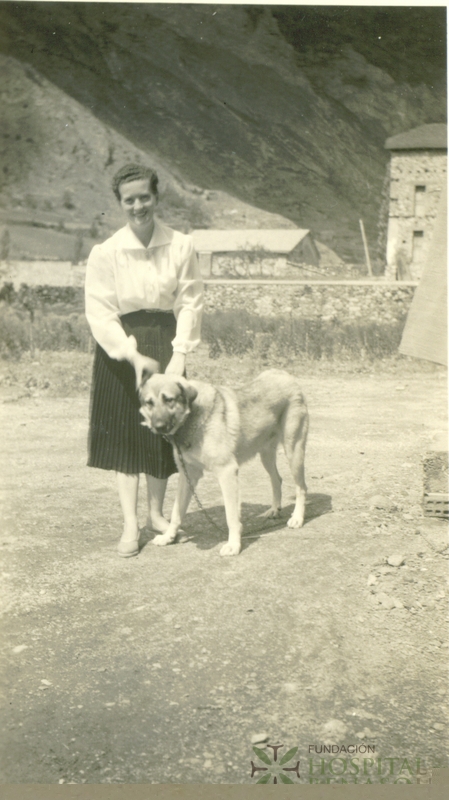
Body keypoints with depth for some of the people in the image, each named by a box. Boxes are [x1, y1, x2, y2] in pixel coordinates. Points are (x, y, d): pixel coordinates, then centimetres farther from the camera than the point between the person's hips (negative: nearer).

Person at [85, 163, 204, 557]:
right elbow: (100, 313, -12)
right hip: (122, 350, -1)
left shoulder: (181, 246, -7)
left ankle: (157, 512, 28)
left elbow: (190, 302, -7)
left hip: (167, 344, 2)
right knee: (124, 433, 3)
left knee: (163, 430, 9)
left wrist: (179, 354, -16)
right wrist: (134, 356, -21)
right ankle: (130, 524, 12)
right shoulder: (106, 252, -11)